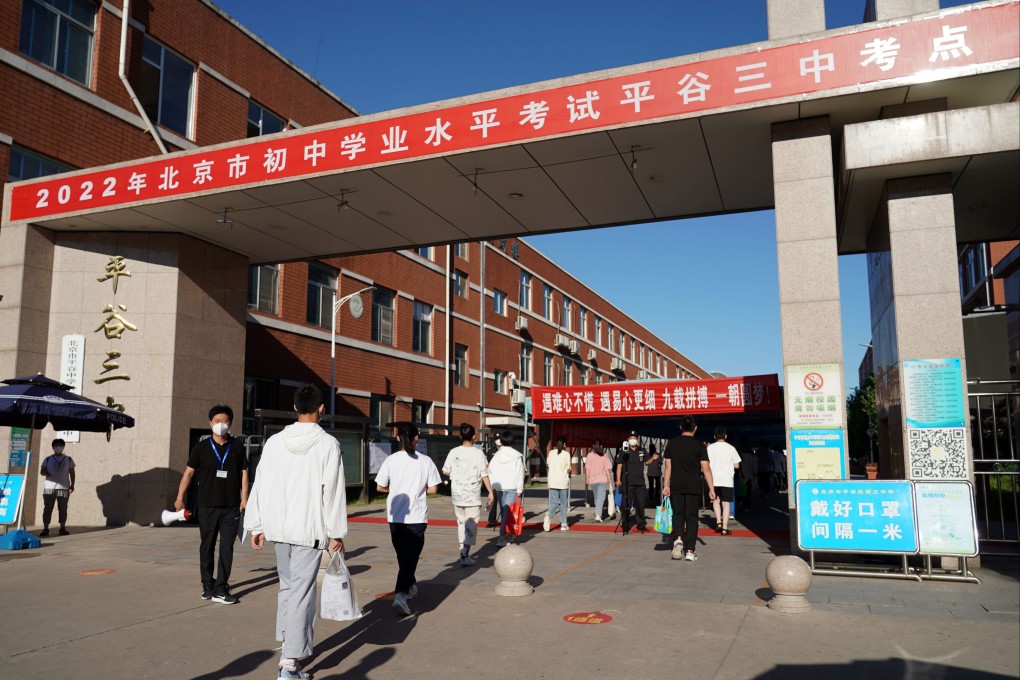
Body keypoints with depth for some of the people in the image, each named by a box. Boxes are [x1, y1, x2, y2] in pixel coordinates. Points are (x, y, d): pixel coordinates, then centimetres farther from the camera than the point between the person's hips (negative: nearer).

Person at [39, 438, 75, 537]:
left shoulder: (68, 459, 13)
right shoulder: (48, 459, 12)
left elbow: (72, 473, 12)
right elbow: (41, 471, 8)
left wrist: (72, 485, 4)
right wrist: (45, 472, -17)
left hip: (63, 488, 0)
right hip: (49, 487, 0)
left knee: (63, 509, 0)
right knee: (47, 508, -2)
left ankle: (63, 528, 4)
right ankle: (45, 528, 1)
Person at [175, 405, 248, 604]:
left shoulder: (237, 448, 4)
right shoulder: (202, 447, 2)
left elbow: (244, 473, 6)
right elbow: (189, 471, 3)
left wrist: (244, 498, -3)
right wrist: (180, 497, -4)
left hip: (231, 507, 0)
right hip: (207, 506, 0)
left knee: (227, 548, -1)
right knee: (207, 547, 9)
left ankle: (221, 589, 2)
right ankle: (208, 586, 21)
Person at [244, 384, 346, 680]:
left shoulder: (274, 441, 2)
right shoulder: (327, 444, -10)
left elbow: (260, 486, 4)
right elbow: (334, 492, -11)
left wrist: (256, 525, 12)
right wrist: (336, 532, -4)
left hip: (279, 527, 5)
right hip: (310, 530, -4)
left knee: (287, 586, 21)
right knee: (302, 593, -1)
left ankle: (288, 642, 29)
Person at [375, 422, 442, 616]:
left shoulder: (391, 460, -4)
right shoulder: (425, 461, -6)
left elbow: (380, 487, 0)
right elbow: (433, 488, -3)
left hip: (395, 516, 2)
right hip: (417, 517, -2)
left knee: (402, 555, 20)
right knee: (411, 556, -1)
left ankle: (410, 586, 37)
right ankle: (401, 595, -16)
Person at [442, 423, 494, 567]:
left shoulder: (454, 452, -1)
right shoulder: (478, 453, -8)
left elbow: (445, 471, 3)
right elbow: (484, 475, -6)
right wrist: (490, 492, 2)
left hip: (457, 494, 4)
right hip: (472, 495, -3)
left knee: (461, 522, 17)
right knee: (471, 523, 0)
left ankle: (463, 550, 21)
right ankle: (465, 553, -12)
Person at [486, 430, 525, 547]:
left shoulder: (496, 455, 4)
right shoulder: (517, 456, -5)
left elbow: (490, 471, 5)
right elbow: (520, 474, -6)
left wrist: (492, 487, 11)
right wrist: (519, 490, -2)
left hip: (499, 487, 4)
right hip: (512, 487, -4)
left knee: (504, 511, 15)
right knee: (508, 511, -7)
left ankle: (507, 535, 26)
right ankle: (502, 536, -19)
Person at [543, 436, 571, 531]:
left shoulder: (551, 453, 2)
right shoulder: (566, 454, -6)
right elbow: (568, 469, -5)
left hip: (553, 481, 2)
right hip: (563, 481, -2)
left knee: (553, 502, 3)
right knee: (563, 503, 9)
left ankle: (549, 516, -25)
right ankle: (563, 524, 11)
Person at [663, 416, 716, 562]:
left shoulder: (672, 443, 2)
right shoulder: (699, 445, -4)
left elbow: (667, 466, 4)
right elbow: (706, 468, -7)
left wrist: (666, 485, 10)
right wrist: (711, 489, -3)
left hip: (676, 486, 2)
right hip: (693, 487, -1)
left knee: (678, 513, 13)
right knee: (691, 517, 5)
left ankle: (678, 539, -12)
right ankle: (690, 551, 5)